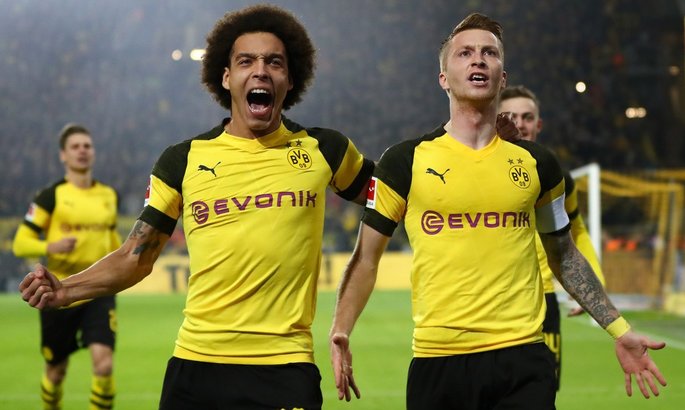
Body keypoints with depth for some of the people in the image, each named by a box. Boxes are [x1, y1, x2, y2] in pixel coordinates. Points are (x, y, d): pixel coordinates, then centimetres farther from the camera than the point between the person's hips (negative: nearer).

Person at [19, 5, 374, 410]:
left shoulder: (323, 150, 5)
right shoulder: (182, 161, 5)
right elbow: (137, 257, 11)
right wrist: (65, 290, -5)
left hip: (286, 365, -1)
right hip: (196, 363, 1)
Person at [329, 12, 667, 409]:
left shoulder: (537, 164, 9)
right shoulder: (405, 162, 2)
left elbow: (564, 255, 19)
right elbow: (366, 258, 6)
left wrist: (620, 330, 16)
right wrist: (340, 332, -6)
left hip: (524, 360, 1)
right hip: (437, 360, -1)